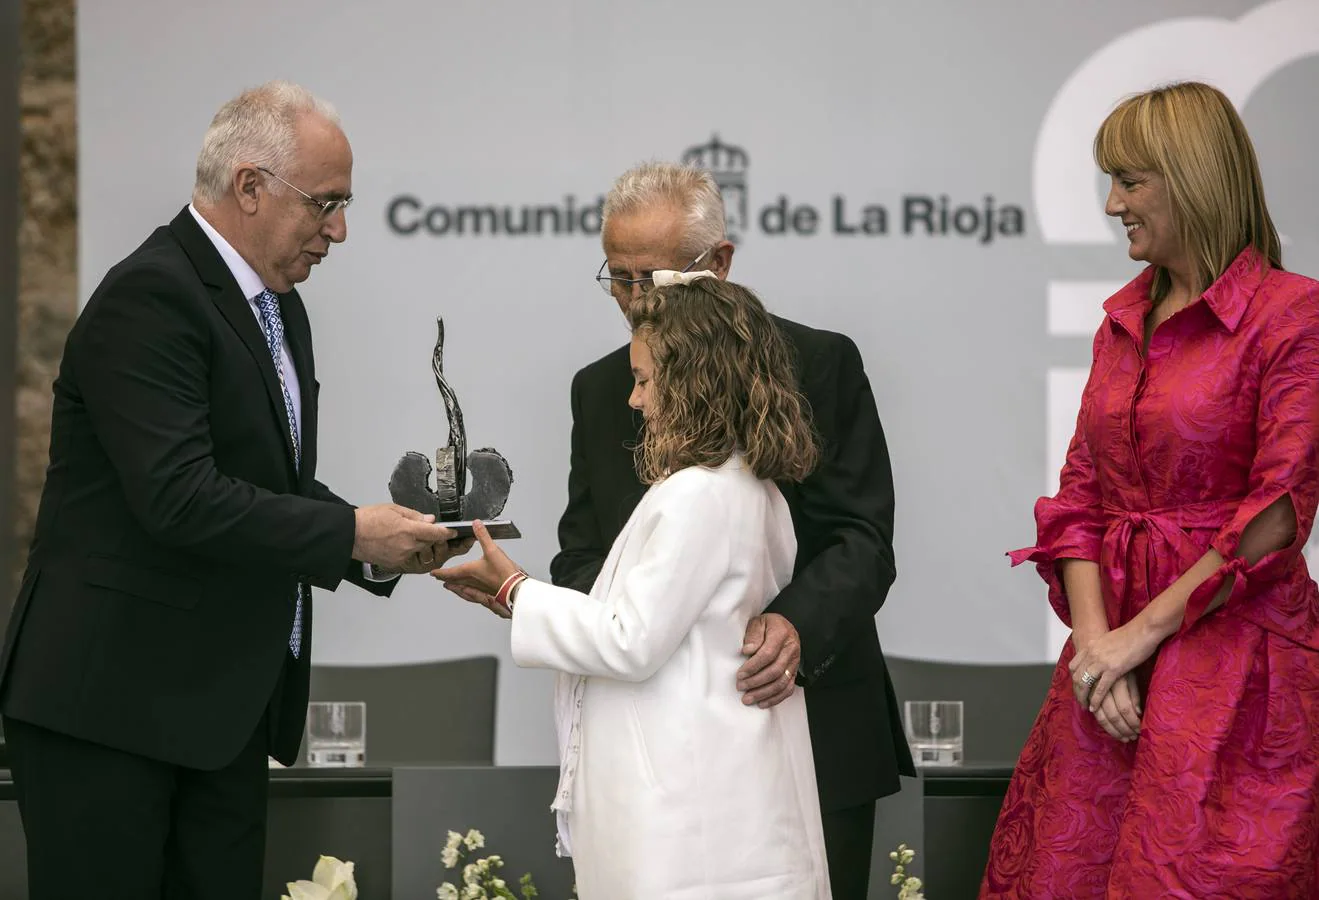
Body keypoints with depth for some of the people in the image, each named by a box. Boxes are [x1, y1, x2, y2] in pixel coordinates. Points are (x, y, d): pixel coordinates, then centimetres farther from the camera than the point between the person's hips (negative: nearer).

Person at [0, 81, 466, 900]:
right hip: (112, 699, -9)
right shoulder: (149, 297, -16)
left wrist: (383, 546, 1)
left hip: (224, 708, 9)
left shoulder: (278, 306, 15)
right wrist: (351, 533, -18)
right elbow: (179, 497, -25)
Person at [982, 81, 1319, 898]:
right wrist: (1093, 634, -5)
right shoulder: (1125, 318, 14)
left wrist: (1146, 631, -13)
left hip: (1233, 653, -6)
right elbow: (1082, 490, 10)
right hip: (1115, 638, 6)